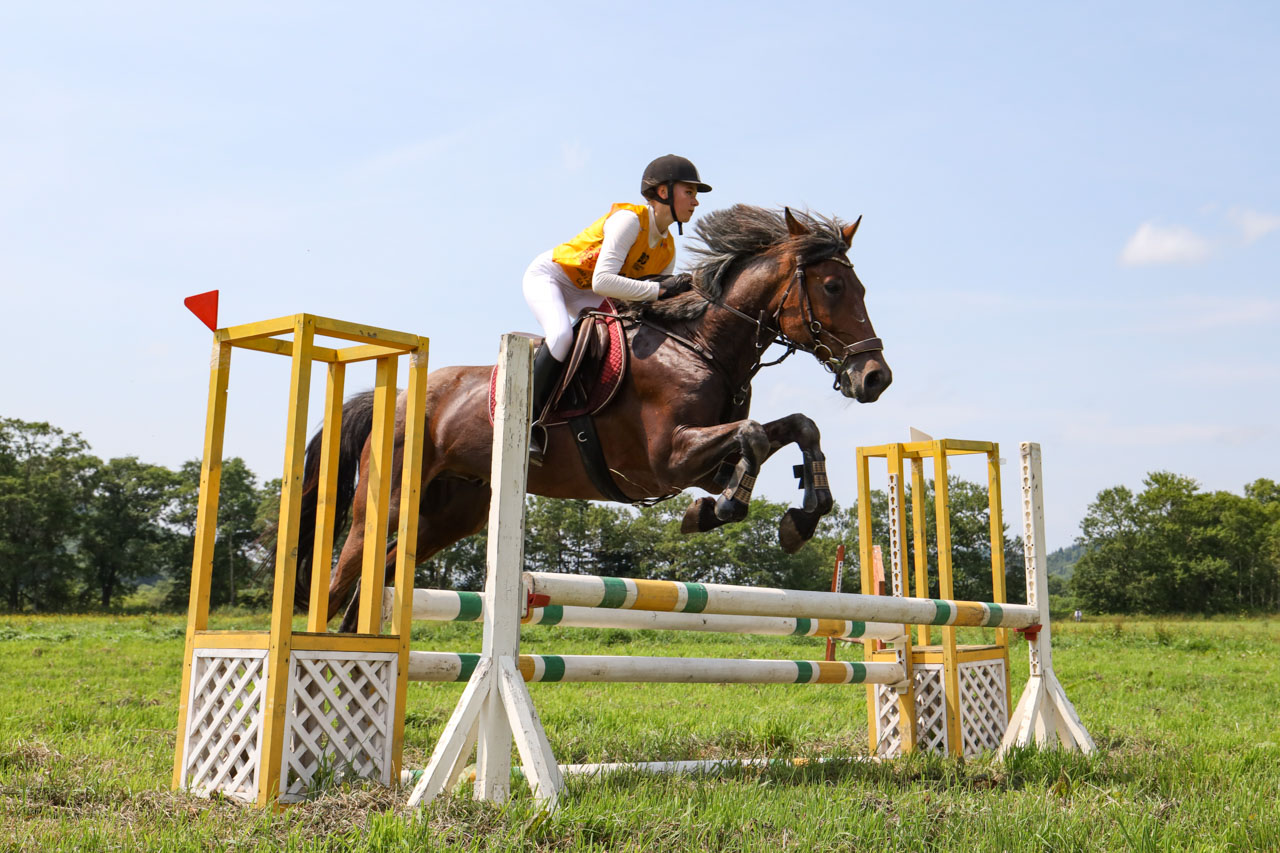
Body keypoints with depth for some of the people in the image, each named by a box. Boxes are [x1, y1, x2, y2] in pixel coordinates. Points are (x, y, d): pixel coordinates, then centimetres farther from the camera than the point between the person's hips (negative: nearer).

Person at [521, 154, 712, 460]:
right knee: (561, 334, -34)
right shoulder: (629, 219, -27)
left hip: (583, 294, 8)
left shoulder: (667, 250, -2)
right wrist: (658, 290, -36)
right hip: (547, 275, -8)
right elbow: (602, 281, -37)